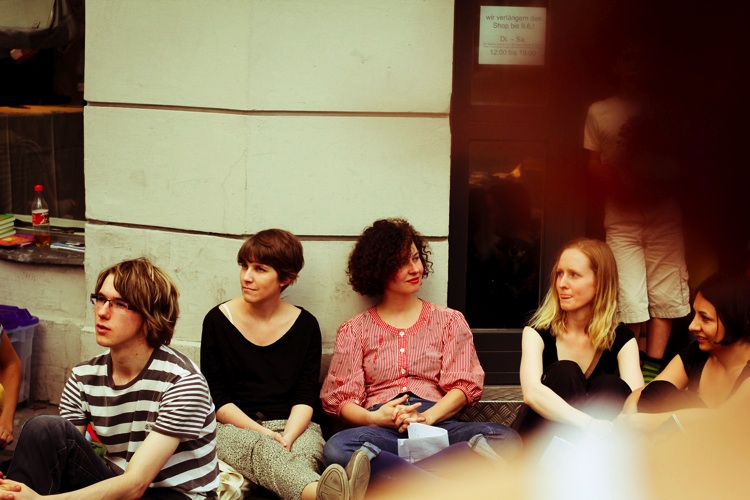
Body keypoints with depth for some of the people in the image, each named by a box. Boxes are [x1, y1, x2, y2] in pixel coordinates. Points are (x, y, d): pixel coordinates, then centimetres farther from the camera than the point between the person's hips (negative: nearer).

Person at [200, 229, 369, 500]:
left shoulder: (305, 325, 9)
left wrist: (287, 437, -19)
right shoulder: (218, 320, 6)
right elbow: (216, 398, 1)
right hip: (236, 427, -2)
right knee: (262, 448, -39)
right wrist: (263, 433, -13)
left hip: (293, 426, 2)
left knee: (308, 448, -37)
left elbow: (306, 397, 3)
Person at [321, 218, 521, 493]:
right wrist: (373, 418, -14)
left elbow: (465, 385, 7)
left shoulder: (449, 321, 19)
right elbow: (338, 398, 8)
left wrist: (427, 417, -13)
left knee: (505, 438, -31)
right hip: (381, 429, -1)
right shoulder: (354, 331, 18)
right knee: (337, 448, -36)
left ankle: (393, 473, -41)